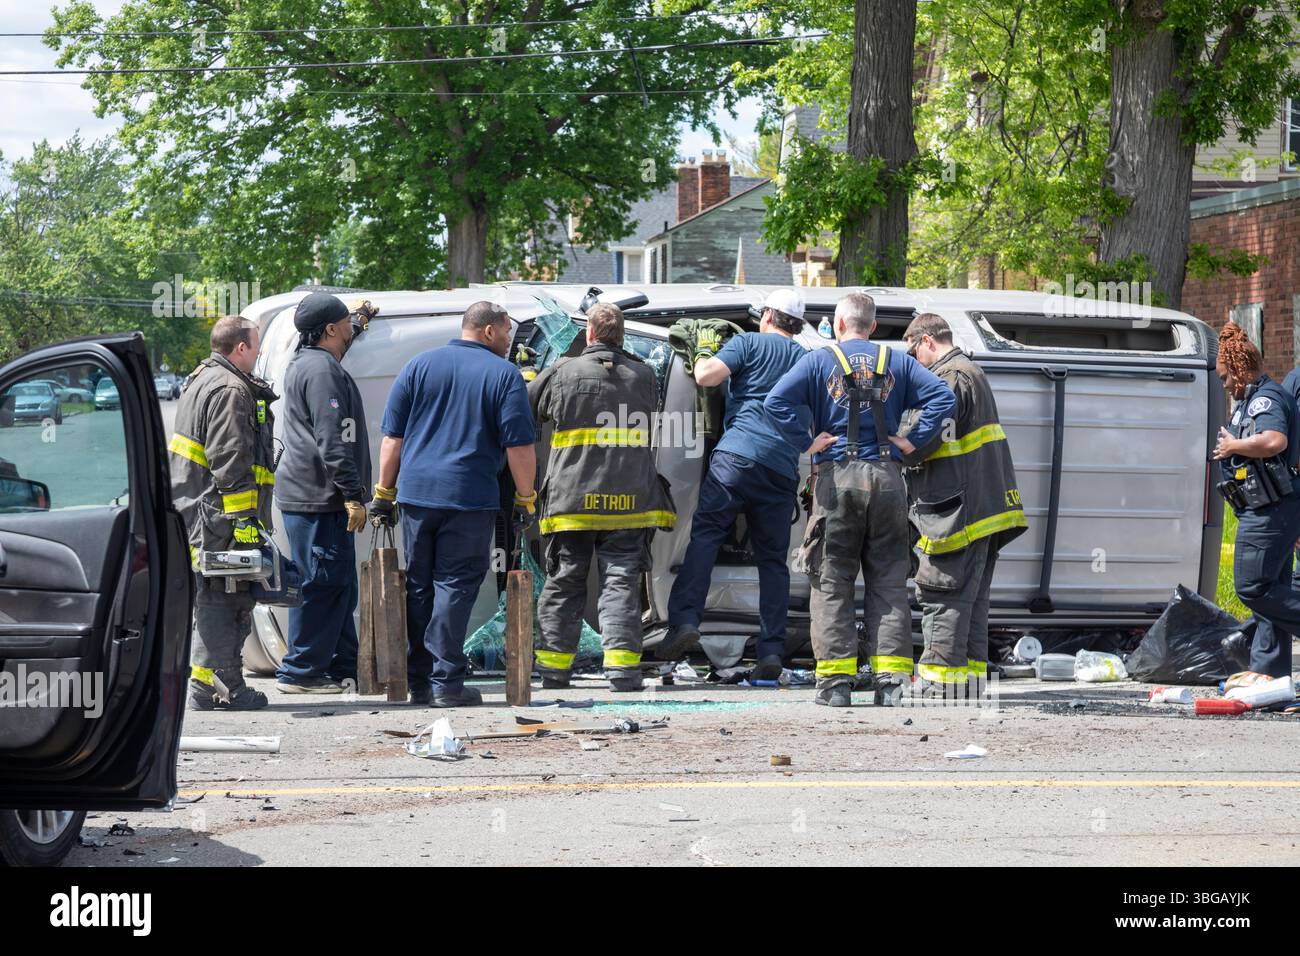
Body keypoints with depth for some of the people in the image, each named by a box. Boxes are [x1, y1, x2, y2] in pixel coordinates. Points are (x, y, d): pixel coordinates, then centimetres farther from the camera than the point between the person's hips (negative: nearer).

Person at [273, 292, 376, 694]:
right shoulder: (322, 371, -16)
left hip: (317, 498, 11)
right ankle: (300, 672, -8)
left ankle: (342, 667, 20)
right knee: (322, 583, -9)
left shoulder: (308, 362, 18)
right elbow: (332, 441, -22)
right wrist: (354, 494, -23)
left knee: (339, 585, 15)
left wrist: (360, 320, 61)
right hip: (316, 497, -11)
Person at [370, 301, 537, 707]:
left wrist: (384, 492, 13)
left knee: (419, 587, 11)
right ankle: (445, 683, -5)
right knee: (454, 587, -1)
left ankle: (418, 681, 14)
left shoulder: (419, 366, 10)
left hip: (416, 492, 3)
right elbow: (519, 446, -5)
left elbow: (392, 437, 9)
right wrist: (525, 499, 5)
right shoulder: (504, 375, 0)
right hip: (471, 499, -3)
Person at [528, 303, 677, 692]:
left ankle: (553, 669, 13)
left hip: (571, 501, -1)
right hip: (628, 501, 1)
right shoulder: (643, 376, 6)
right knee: (621, 583, 1)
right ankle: (622, 668, -10)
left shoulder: (561, 374, -2)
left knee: (563, 585, 9)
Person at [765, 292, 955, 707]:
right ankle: (891, 679, -1)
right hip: (886, 477, 2)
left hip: (836, 477, -2)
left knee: (832, 583, 3)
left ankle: (836, 679, -3)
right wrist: (913, 440, 0)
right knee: (888, 582, 6)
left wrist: (807, 442, -5)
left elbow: (777, 401, -11)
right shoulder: (897, 362, 10)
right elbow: (943, 397, 0)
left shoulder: (819, 361, 3)